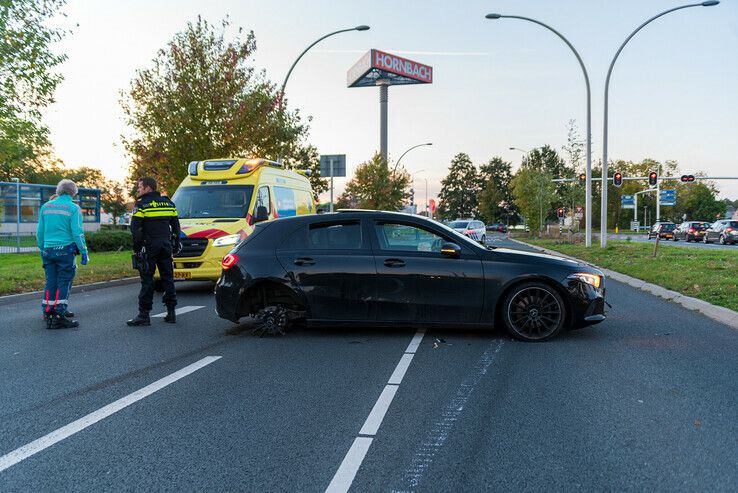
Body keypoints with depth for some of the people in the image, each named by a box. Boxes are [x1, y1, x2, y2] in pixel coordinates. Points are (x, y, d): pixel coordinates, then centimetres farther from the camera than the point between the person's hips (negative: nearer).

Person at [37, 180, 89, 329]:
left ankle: (48, 313, 14)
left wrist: (42, 249, 24)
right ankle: (59, 316, -1)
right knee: (64, 283, 0)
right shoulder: (73, 208, -5)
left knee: (50, 282, 10)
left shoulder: (46, 206, 11)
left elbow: (39, 232, 14)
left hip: (48, 250, 5)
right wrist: (84, 252, -4)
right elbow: (77, 233, -9)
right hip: (65, 250, -5)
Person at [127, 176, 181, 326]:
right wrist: (176, 244, 20)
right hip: (166, 245, 5)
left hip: (149, 246, -5)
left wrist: (137, 247, -6)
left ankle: (144, 314, -2)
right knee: (167, 278, 10)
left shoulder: (141, 204, -5)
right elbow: (176, 225, 16)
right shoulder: (168, 203, 13)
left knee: (147, 280, -3)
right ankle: (171, 312, 12)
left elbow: (135, 228, -12)